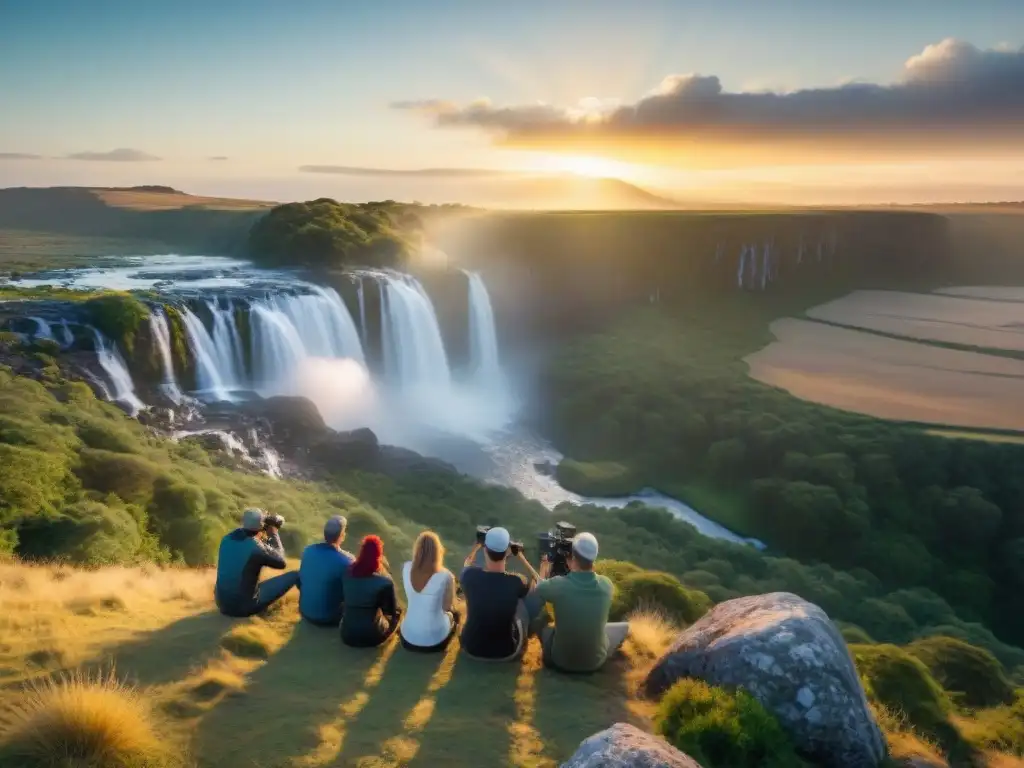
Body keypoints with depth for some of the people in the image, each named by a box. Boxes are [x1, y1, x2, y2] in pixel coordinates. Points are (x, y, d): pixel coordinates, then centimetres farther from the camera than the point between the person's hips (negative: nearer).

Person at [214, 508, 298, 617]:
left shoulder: (227, 538, -5)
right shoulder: (257, 548, -22)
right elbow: (281, 563, -3)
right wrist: (274, 534, 4)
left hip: (222, 603, 6)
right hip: (245, 606, -6)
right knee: (295, 575, -1)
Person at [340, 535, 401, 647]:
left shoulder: (348, 572, -7)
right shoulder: (384, 581, -19)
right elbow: (392, 611, -4)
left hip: (347, 634, 4)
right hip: (372, 636, -4)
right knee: (397, 612, 20)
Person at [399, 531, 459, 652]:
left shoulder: (406, 568, -10)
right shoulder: (445, 576, -22)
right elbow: (447, 606, -5)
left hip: (408, 638, 3)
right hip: (435, 641, -3)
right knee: (454, 614, 30)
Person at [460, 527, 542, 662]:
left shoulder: (470, 576, -19)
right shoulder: (515, 582, -23)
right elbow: (537, 582, 0)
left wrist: (478, 546, 18)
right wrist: (521, 556, 0)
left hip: (471, 648, 2)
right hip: (506, 652, -2)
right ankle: (520, 647, 41)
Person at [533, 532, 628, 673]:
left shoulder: (558, 585, -24)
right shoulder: (606, 584, -17)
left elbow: (537, 590, 0)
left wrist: (544, 569, 17)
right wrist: (574, 567, 9)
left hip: (561, 661, -1)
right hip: (596, 661, 1)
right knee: (624, 627, 24)